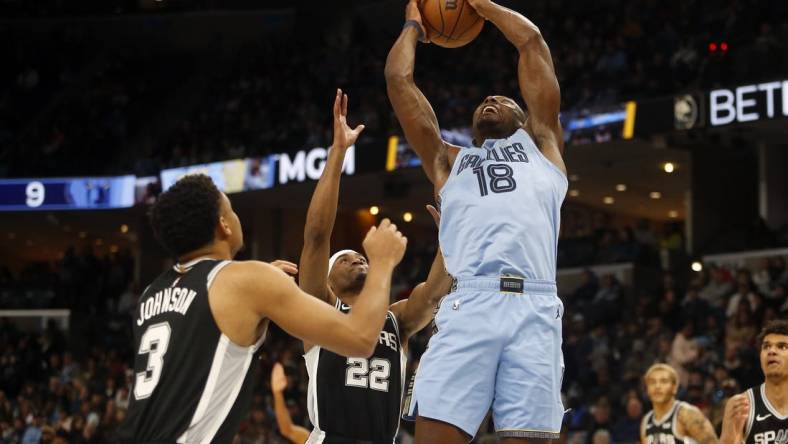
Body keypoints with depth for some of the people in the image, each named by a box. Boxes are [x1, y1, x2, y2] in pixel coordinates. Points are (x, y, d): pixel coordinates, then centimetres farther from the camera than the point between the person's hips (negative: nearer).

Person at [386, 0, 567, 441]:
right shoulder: (449, 161, 31)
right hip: (468, 305, 1)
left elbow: (532, 41, 28)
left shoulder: (540, 145, 29)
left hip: (534, 306, -1)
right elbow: (399, 78, 29)